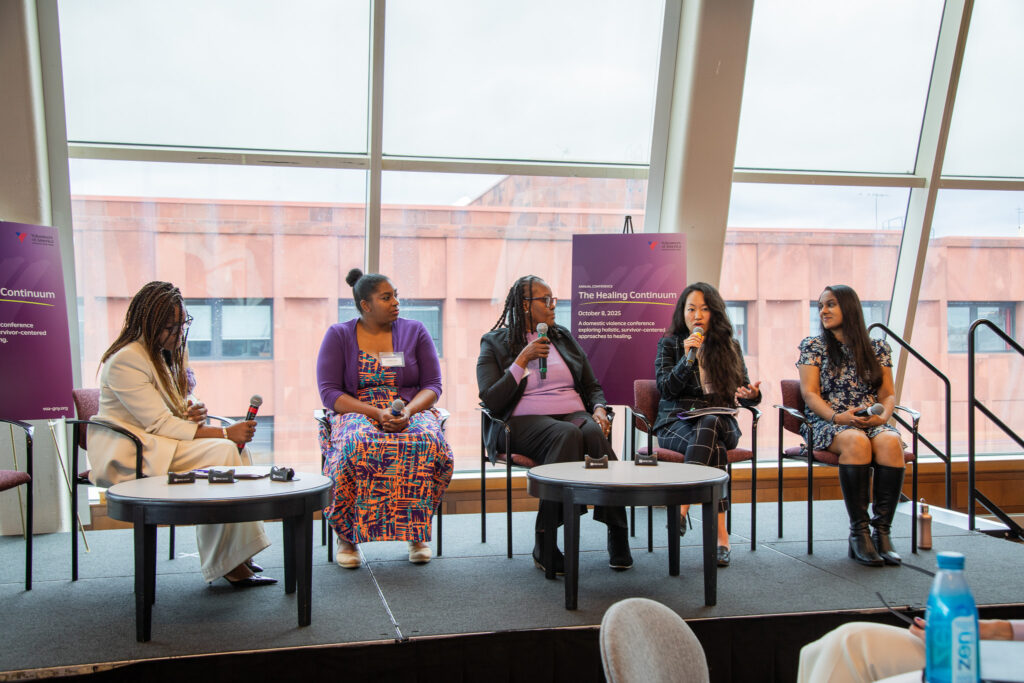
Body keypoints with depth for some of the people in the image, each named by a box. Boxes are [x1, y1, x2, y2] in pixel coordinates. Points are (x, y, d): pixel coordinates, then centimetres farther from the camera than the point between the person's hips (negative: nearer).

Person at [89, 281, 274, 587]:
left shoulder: (168, 352, 12)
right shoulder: (126, 360, -17)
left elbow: (183, 400, 23)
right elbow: (160, 424, -22)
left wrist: (194, 408, -4)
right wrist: (224, 433, -25)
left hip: (160, 443, 9)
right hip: (131, 454, -9)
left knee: (236, 445, -11)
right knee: (222, 451, -26)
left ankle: (239, 554, -13)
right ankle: (226, 565, -22)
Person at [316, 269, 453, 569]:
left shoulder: (414, 331, 10)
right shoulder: (338, 335, 4)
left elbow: (433, 386, 5)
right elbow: (329, 392, -4)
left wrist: (408, 411, -17)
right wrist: (376, 412, -19)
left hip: (412, 412, 2)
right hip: (356, 414, -1)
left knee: (427, 442, -34)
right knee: (356, 445, -38)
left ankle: (416, 533, -19)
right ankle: (347, 536, -22)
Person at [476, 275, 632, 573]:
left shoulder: (563, 338, 22)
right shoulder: (495, 343, 9)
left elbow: (592, 386, 22)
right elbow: (491, 401, -3)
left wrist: (599, 409, 0)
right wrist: (522, 360, -8)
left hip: (575, 415, 4)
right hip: (525, 422, -4)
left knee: (594, 433, -33)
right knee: (567, 435, -37)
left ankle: (617, 532, -35)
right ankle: (544, 544, -35)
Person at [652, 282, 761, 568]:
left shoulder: (729, 347, 15)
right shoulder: (669, 344, 10)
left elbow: (743, 391, 13)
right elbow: (666, 389, -3)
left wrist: (751, 394, -12)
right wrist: (688, 358, -15)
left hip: (720, 422, 1)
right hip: (676, 423, -1)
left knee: (709, 425, -38)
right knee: (714, 449, -36)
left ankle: (681, 508, -43)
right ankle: (720, 535, -41)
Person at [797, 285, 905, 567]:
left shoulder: (878, 348, 15)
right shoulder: (813, 346, 9)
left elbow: (888, 394, 10)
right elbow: (810, 394, -1)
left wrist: (883, 416, -13)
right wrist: (838, 417, -18)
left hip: (872, 422, 2)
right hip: (827, 423, -2)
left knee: (890, 442, -33)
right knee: (856, 441, -37)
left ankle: (882, 531, -30)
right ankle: (859, 531, -31)